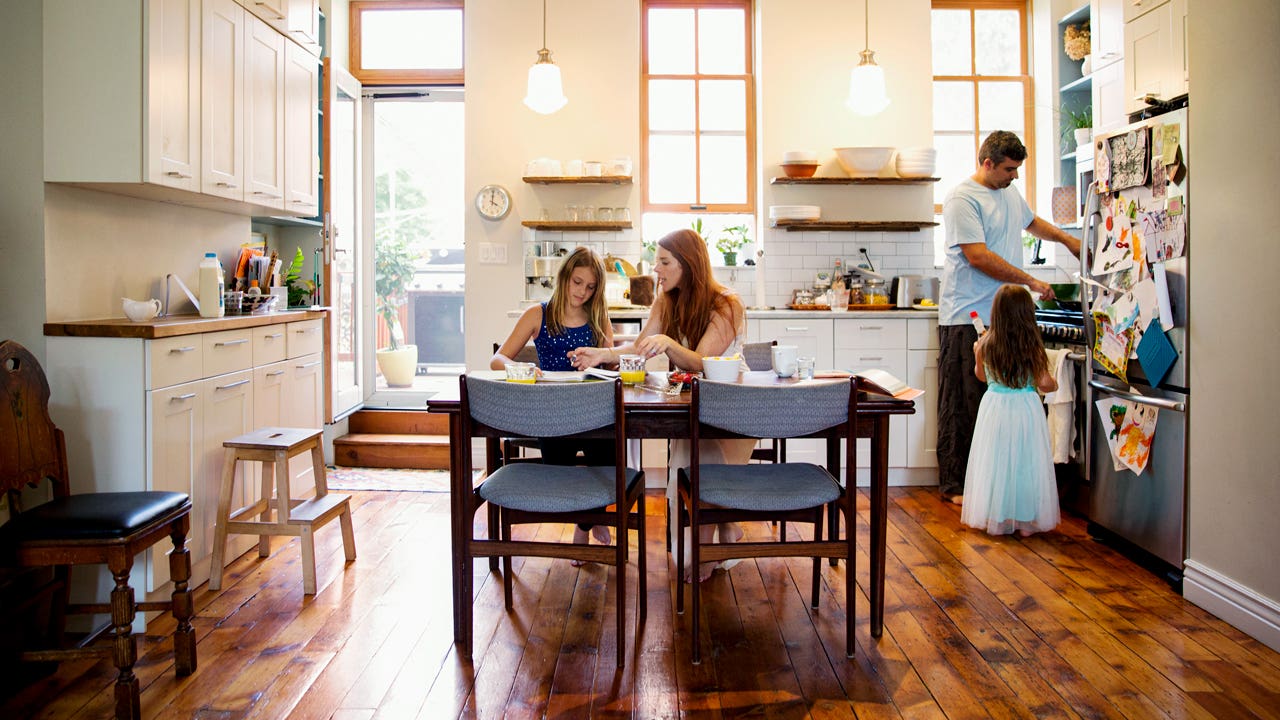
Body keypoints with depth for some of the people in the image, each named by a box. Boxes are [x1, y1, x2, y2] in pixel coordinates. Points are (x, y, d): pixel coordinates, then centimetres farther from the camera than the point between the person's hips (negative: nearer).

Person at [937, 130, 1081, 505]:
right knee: (962, 404, -2)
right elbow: (978, 256, -18)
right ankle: (954, 484, 5)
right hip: (966, 319, -8)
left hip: (1004, 315, 8)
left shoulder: (1010, 194, 18)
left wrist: (1067, 239, 34)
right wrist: (1030, 281, -13)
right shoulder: (962, 199, -10)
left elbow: (1031, 221, 40)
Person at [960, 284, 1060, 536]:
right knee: (1025, 463, 9)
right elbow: (1044, 383, -8)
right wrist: (1054, 384, 15)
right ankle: (1025, 521, 16)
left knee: (996, 462, 11)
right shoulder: (1033, 346, -12)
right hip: (1026, 409, -1)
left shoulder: (985, 344, -7)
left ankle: (995, 518, 17)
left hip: (995, 407, 1)